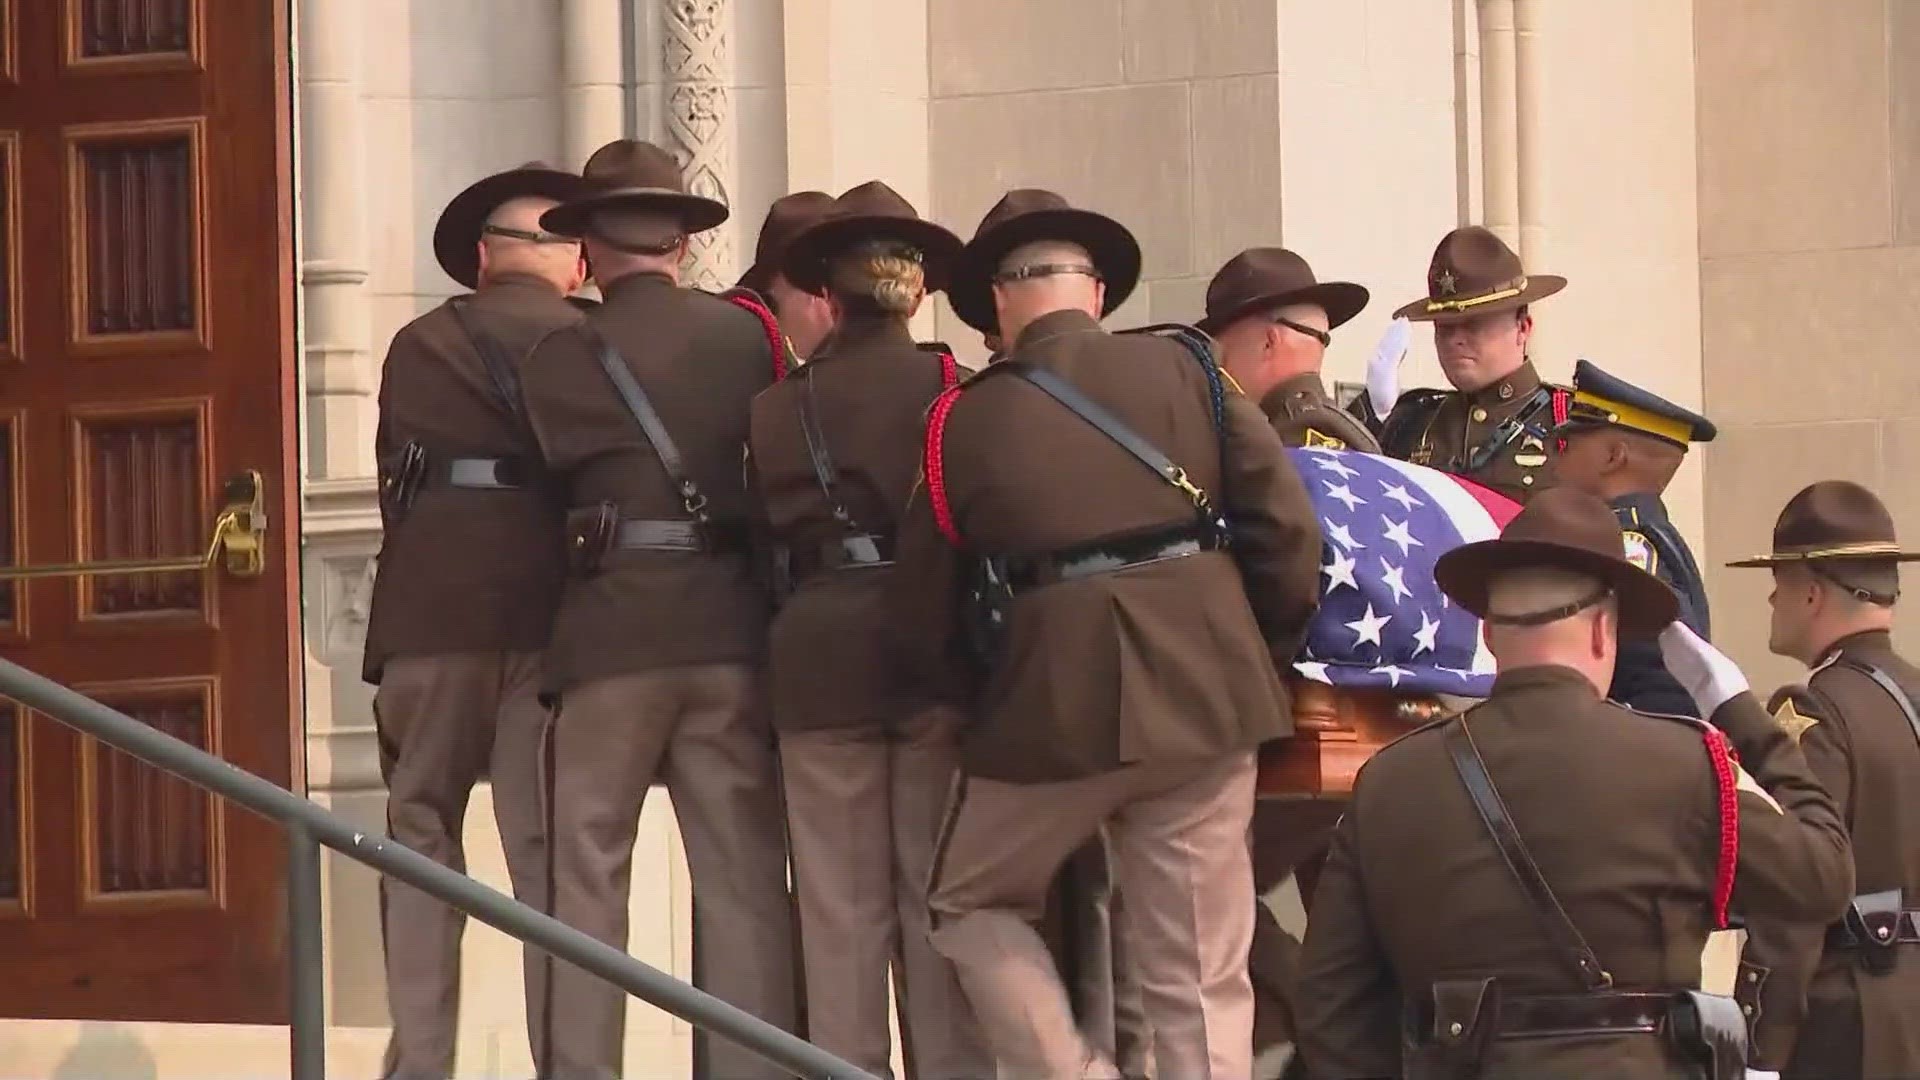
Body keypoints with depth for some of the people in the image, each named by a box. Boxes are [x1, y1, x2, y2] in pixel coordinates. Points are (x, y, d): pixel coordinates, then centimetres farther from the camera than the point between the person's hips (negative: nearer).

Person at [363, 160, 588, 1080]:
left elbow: (392, 476, 14)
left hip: (429, 611, 1)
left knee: (421, 831, 8)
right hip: (549, 610, -1)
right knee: (548, 845, 0)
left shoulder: (416, 347, 11)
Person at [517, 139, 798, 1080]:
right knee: (744, 876, 5)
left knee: (589, 872, 5)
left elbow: (557, 471, 0)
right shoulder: (748, 335, 4)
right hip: (731, 630, 2)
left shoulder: (562, 357, -4)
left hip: (610, 633, -2)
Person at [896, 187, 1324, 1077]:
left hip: (1053, 706, -1)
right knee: (1201, 977, 6)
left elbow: (921, 628, 8)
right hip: (1207, 699, 1)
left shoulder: (965, 420, 5)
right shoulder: (1183, 369, 5)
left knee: (971, 907, 21)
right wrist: (1261, 653, 12)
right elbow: (1287, 528, -2)